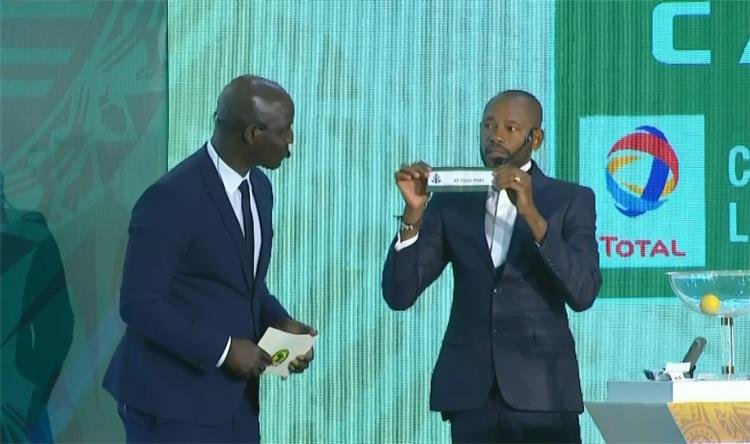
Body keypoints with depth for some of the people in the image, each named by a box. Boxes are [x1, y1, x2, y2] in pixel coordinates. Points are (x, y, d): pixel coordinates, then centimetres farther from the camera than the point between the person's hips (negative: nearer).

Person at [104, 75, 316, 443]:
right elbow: (139, 304, -19)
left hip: (233, 399, 8)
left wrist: (279, 324, 0)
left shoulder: (258, 187, 7)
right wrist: (223, 349, -19)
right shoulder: (171, 200, -20)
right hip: (173, 402, -8)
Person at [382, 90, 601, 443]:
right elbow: (399, 295, 3)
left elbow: (582, 293, -11)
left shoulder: (570, 201, 4)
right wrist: (414, 212, -10)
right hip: (470, 393, 2)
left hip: (541, 391, -2)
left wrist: (532, 215, -19)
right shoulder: (451, 202, 10)